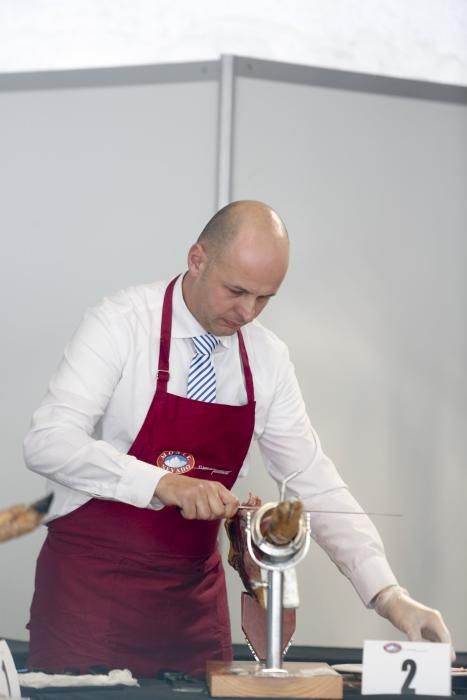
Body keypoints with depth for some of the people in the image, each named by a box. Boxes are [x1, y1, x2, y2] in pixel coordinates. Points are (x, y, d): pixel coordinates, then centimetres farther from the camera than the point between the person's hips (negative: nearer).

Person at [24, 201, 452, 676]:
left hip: (194, 591, 5)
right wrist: (162, 482, -36)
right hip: (92, 579, -4)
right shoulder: (121, 325, -14)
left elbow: (312, 481, 1)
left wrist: (387, 594, -9)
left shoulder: (268, 360, 1)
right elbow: (47, 442, -23)